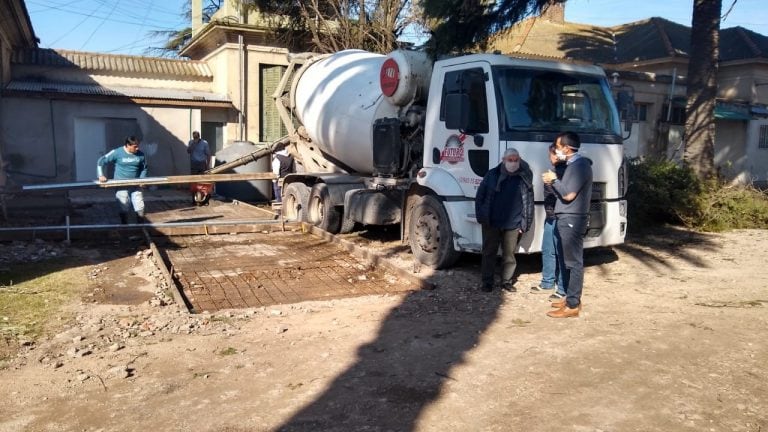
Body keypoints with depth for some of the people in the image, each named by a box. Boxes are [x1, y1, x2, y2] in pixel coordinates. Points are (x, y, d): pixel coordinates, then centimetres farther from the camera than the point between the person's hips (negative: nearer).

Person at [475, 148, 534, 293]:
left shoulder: (524, 179, 2)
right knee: (489, 252, 6)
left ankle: (507, 281, 21)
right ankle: (486, 281, 16)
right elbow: (480, 196, 2)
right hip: (491, 223, -1)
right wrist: (481, 216, -3)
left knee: (509, 254, 8)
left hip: (513, 225, 1)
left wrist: (525, 223, 0)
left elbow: (529, 202, 4)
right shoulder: (492, 175, 0)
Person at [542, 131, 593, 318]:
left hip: (572, 220, -10)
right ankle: (570, 297, 26)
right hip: (566, 219, 10)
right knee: (568, 261, 16)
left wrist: (554, 180, -8)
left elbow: (569, 194, -20)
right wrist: (553, 182, 3)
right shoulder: (572, 165, 17)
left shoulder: (580, 165, -15)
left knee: (574, 262, -6)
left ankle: (573, 305, -3)